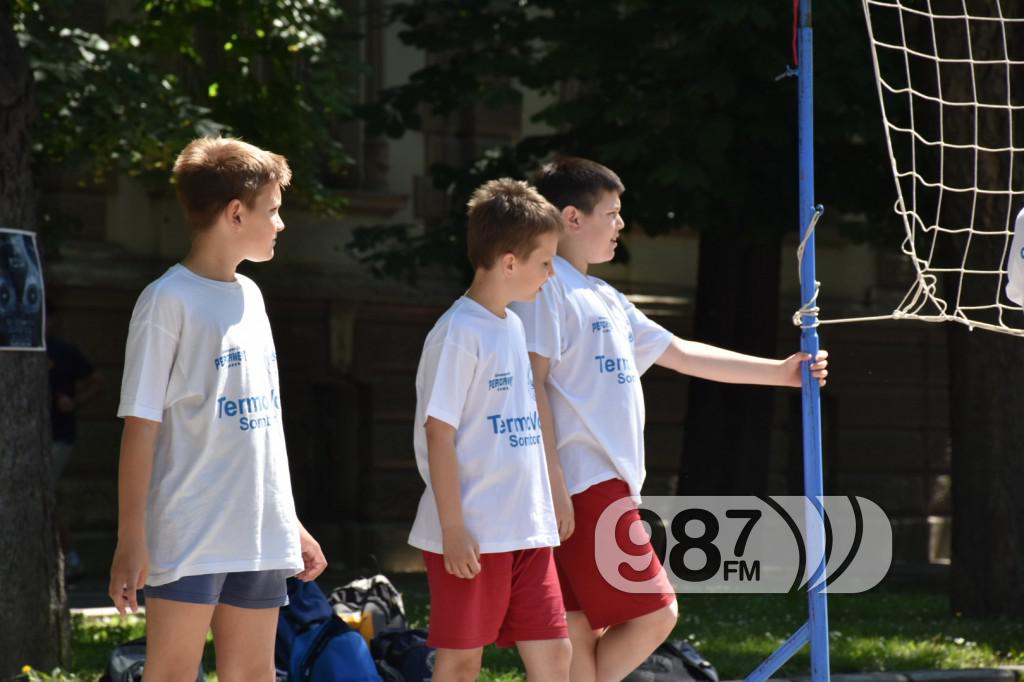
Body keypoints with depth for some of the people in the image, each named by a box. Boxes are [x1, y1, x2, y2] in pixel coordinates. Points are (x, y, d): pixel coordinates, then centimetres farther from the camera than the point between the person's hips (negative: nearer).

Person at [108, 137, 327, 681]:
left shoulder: (249, 296, 15)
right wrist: (131, 539, -15)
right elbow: (140, 426, -11)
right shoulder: (169, 300, -9)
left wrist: (290, 523, 20)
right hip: (189, 535, -8)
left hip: (260, 534, 8)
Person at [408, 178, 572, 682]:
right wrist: (453, 531, -17)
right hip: (472, 536, -8)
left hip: (527, 532, 8)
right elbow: (439, 434, -15)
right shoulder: (459, 333, -14)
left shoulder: (512, 326, 12)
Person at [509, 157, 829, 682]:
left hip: (609, 487, 9)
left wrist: (780, 371, 27)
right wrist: (553, 478, -20)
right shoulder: (547, 286, -7)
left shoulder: (607, 300, 22)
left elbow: (683, 354, 27)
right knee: (654, 614, -10)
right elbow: (531, 381, -14)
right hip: (583, 485, -9)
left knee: (582, 630, 5)